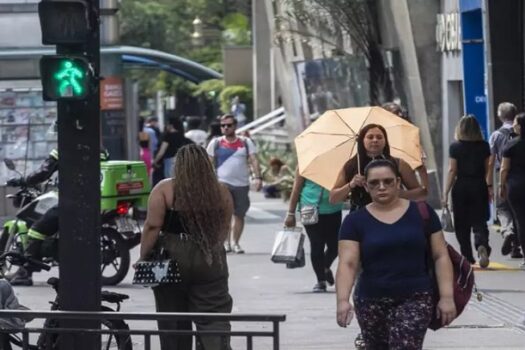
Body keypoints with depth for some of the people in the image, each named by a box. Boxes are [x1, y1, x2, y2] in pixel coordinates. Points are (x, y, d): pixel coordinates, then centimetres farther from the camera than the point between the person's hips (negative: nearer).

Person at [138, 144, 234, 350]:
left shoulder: (164, 190, -7)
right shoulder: (221, 192, 3)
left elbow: (152, 226, -11)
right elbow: (224, 229, 9)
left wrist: (143, 258, -6)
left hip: (172, 260, -2)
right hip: (210, 262, 2)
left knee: (173, 324, 8)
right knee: (214, 320, 1)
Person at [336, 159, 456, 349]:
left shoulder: (421, 212, 1)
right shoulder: (356, 220, 0)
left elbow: (441, 256, 2)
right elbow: (347, 264, -9)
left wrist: (447, 296, -7)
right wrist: (343, 300, -24)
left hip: (415, 299, -2)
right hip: (371, 301, 2)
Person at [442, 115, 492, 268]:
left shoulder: (455, 147, -6)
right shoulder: (484, 146, 1)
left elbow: (452, 171, -7)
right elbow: (487, 169, 5)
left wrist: (445, 193, -4)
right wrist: (489, 187, 17)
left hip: (461, 187, -1)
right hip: (479, 186, 1)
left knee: (462, 225, 10)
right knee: (479, 221, 2)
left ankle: (467, 257, 11)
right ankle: (482, 245, -26)